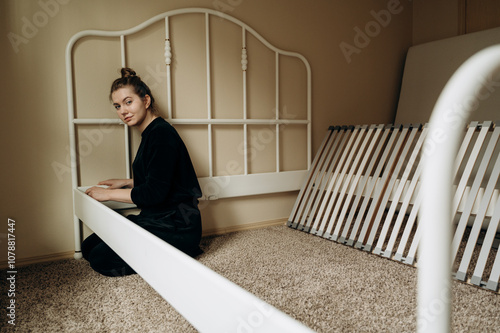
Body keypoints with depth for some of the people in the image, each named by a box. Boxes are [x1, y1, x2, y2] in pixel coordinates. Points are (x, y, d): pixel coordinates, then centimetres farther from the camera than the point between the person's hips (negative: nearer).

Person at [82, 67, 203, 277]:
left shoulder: (162, 134, -17)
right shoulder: (151, 134, 14)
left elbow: (155, 193, -22)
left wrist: (109, 193, -11)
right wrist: (127, 183, 17)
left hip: (176, 227, -10)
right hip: (156, 220, 10)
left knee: (101, 259, -15)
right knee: (89, 246, 9)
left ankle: (178, 253, -3)